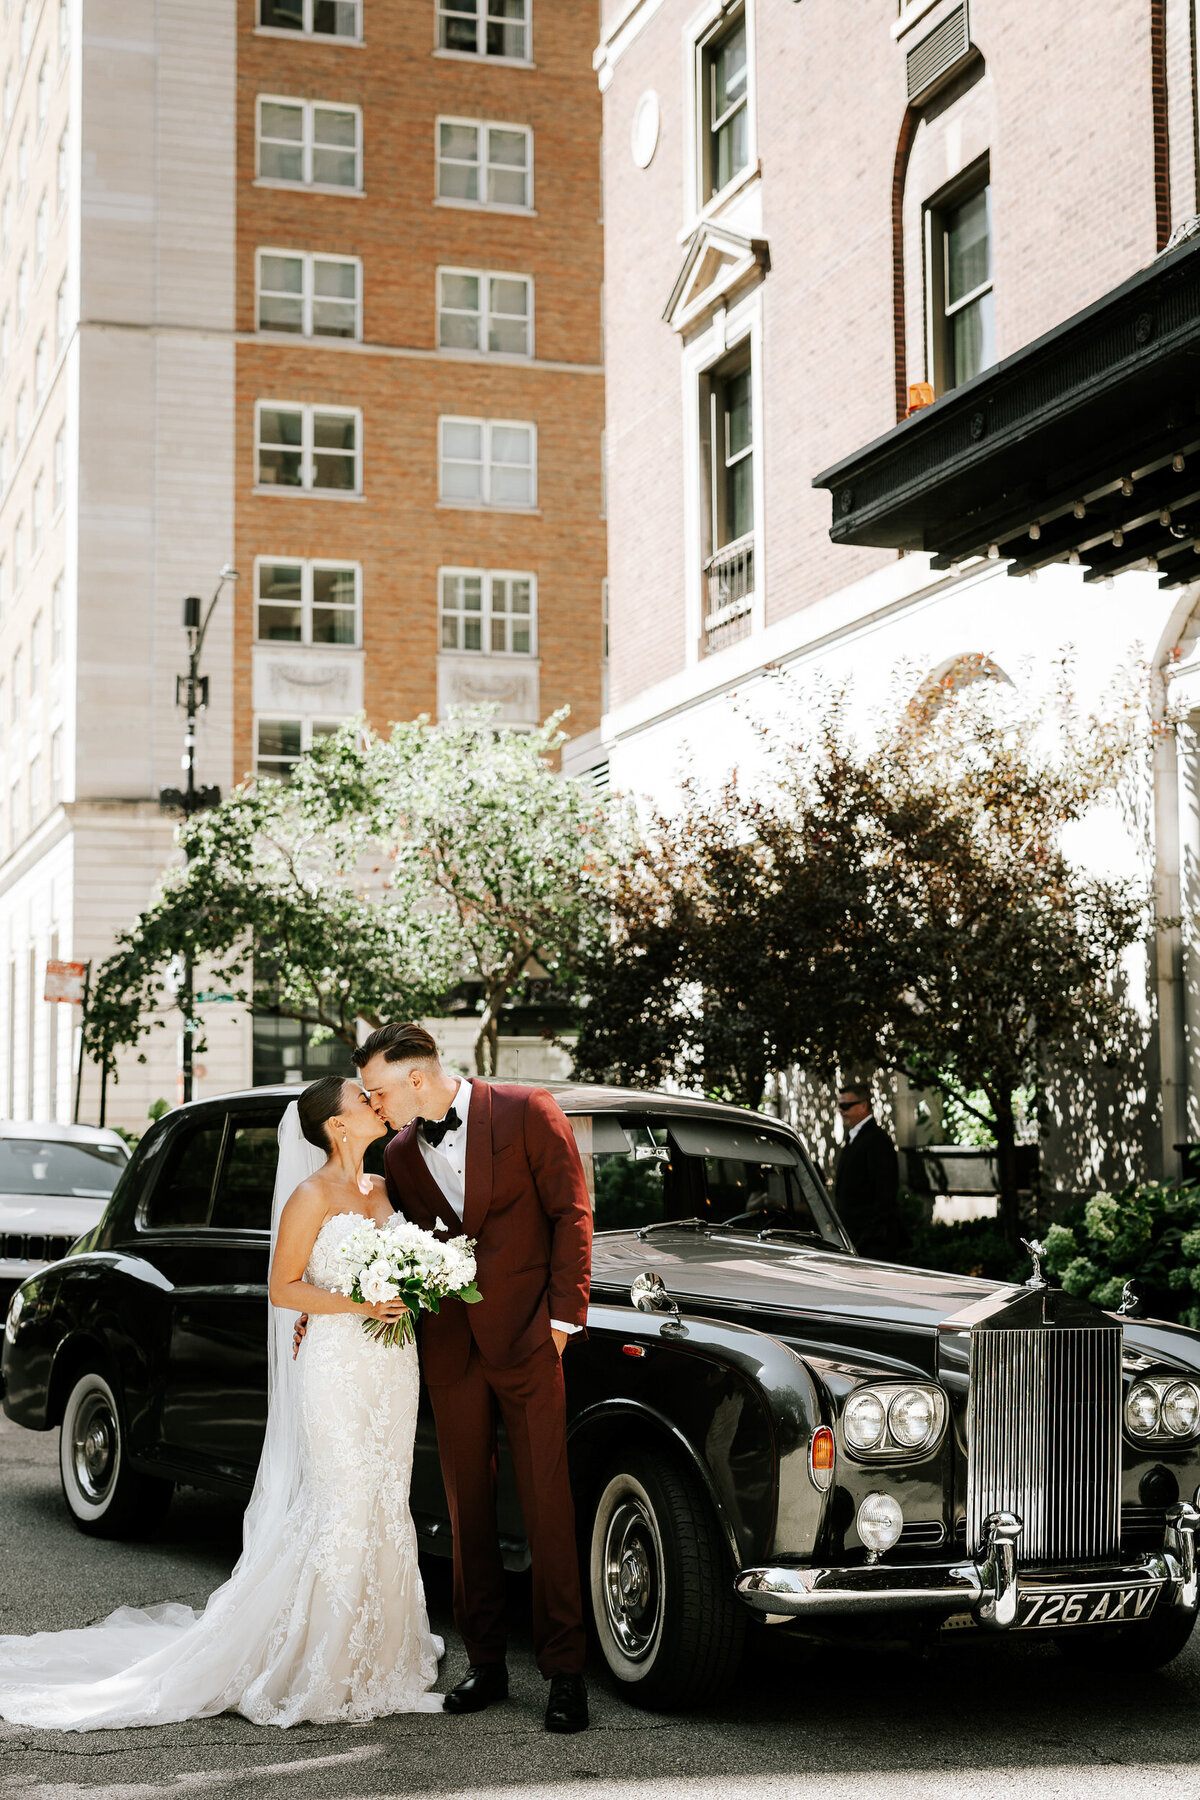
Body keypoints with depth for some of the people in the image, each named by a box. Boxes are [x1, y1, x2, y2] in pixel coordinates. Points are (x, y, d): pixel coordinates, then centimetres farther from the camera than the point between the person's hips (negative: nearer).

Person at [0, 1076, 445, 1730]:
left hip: (391, 1365, 7)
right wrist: (360, 1305, -19)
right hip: (336, 1365, -7)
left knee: (385, 1509, 9)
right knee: (342, 1511, -9)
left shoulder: (380, 1189, 13)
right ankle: (321, 1669, 0)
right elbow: (283, 1288, -10)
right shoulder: (312, 1196, -9)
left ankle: (375, 1652, 17)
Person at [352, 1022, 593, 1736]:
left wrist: (565, 1315, -9)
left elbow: (571, 1214, -5)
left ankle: (565, 1672, 4)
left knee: (548, 1508, -2)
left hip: (527, 1340, -4)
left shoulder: (528, 1113, -7)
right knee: (469, 1509, 9)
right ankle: (486, 1663, 18)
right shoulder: (401, 1153, 8)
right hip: (450, 1349, 4)